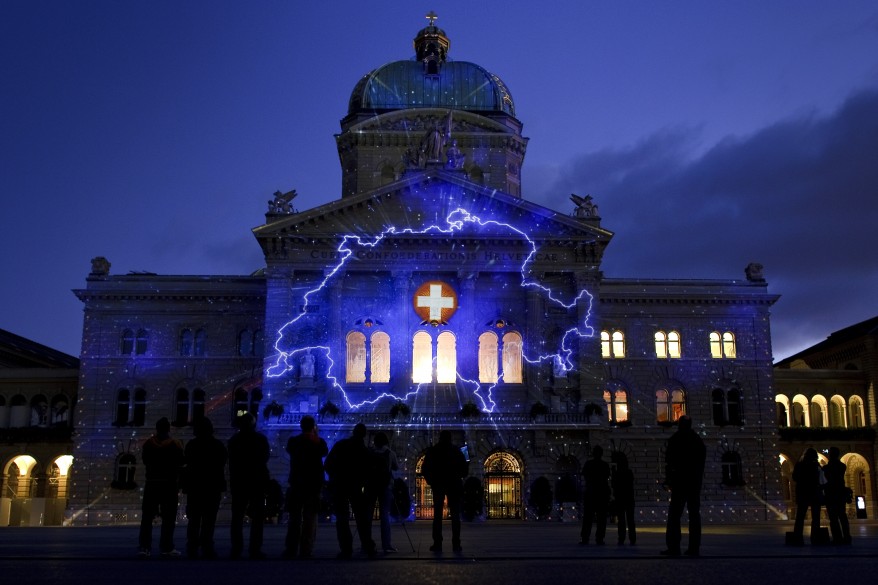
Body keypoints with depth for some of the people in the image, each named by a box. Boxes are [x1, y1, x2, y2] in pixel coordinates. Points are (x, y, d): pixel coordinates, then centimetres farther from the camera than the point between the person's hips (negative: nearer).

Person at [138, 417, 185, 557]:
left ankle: (144, 547, 2)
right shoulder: (175, 444, -5)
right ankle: (166, 547, -1)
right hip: (169, 484, -2)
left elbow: (145, 461, 12)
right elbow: (179, 466, -5)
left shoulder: (148, 443, 2)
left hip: (151, 483, 2)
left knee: (147, 516, 7)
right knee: (168, 517, 1)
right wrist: (178, 484, 3)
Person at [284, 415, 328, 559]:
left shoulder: (293, 441, -4)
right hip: (314, 484, 0)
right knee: (310, 519, 4)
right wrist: (316, 436, 13)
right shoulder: (319, 442, -3)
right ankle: (306, 550, 0)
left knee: (294, 518, 7)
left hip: (296, 484, 0)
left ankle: (291, 550, 3)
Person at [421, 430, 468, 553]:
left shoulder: (432, 451, 2)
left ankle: (437, 544, -1)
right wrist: (459, 478, 13)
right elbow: (465, 468, -4)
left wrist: (430, 481, 13)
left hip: (437, 485, 1)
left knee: (437, 515, 5)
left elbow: (424, 468, 1)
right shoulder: (456, 451, -1)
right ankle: (456, 544, -2)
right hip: (454, 485, -1)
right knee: (455, 515, 3)